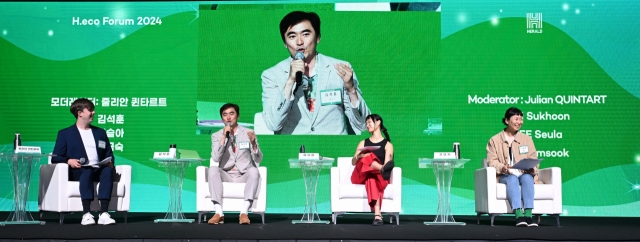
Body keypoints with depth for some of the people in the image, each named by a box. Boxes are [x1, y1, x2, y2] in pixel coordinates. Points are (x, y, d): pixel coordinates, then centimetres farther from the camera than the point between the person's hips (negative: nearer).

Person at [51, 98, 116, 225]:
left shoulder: (100, 133, 28)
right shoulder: (65, 133, 16)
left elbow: (109, 155, 24)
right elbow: (55, 158, 8)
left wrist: (110, 162, -1)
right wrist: (68, 161, -14)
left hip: (98, 170, 3)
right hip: (77, 171, -3)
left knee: (108, 170, -33)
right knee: (88, 171, -38)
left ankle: (104, 214, -45)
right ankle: (86, 214, -48)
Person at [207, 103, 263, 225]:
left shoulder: (248, 133, 8)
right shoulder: (216, 136, 9)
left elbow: (258, 159, 1)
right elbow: (215, 158, -8)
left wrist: (253, 143, -18)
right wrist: (224, 137, -14)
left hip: (244, 176, 0)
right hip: (226, 176, 1)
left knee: (254, 171, -32)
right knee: (213, 169, -30)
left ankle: (244, 212, -37)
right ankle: (219, 213, -35)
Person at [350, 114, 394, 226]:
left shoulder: (388, 145, 13)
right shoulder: (363, 143, 25)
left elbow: (386, 165, -2)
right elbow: (353, 162, 12)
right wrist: (359, 156, -10)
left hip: (380, 177, -2)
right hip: (360, 176, 2)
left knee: (372, 178, -40)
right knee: (368, 158, -30)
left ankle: (377, 215, -56)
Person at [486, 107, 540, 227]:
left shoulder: (527, 139, 20)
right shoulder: (495, 140, 12)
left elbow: (533, 159, 10)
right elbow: (491, 161, 1)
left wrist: (531, 168, -14)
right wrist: (502, 167, -21)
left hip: (524, 174, 2)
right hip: (504, 176, -2)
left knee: (527, 177, -34)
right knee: (512, 179, -36)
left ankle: (528, 214, -44)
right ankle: (519, 215, -49)